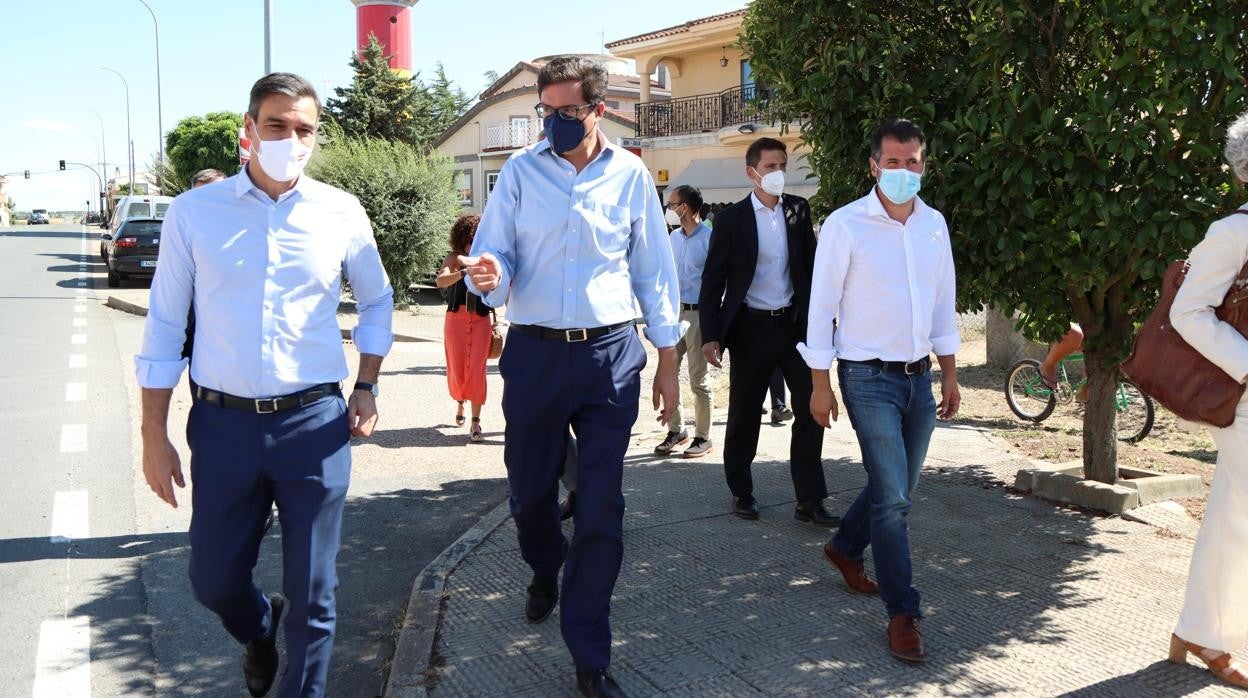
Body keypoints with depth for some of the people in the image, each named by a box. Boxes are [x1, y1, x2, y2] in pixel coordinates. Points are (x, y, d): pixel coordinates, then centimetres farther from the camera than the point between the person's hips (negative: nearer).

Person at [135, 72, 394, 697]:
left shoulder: (342, 213, 1)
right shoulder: (193, 212, 0)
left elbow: (376, 301, 16)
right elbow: (164, 327, 3)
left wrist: (367, 387, 7)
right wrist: (153, 435, 2)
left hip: (314, 421, 0)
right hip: (222, 421, 1)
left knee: (312, 593, 5)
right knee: (212, 580, 12)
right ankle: (258, 631, 47)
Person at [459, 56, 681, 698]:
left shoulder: (630, 175, 2)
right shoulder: (521, 171, 2)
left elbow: (654, 271, 8)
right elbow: (493, 256, 0)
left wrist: (668, 362, 7)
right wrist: (489, 276, -25)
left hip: (610, 355, -1)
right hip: (534, 352, 1)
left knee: (601, 510, -1)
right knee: (529, 493, 13)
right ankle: (545, 573, 48)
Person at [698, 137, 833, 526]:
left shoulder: (798, 210, 5)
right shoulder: (731, 219, -5)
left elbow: (810, 265, 12)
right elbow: (713, 281, -4)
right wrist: (710, 335, -9)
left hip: (794, 323, 3)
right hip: (751, 328, -3)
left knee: (811, 408, 0)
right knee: (744, 415, 7)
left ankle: (809, 500, 8)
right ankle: (741, 493, 25)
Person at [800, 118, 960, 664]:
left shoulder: (934, 224, 7)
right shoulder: (846, 225, -9)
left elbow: (944, 305, 14)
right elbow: (822, 307, -7)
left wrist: (950, 375, 12)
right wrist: (820, 385, -7)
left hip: (919, 376, 6)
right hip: (869, 377, -6)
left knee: (896, 488, 16)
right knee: (892, 496, -8)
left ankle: (845, 547, 43)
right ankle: (902, 613, 3)